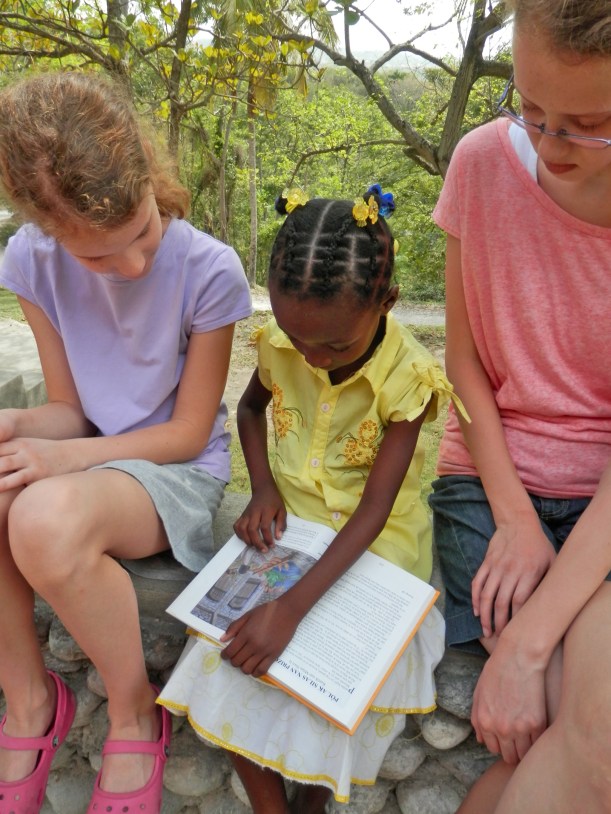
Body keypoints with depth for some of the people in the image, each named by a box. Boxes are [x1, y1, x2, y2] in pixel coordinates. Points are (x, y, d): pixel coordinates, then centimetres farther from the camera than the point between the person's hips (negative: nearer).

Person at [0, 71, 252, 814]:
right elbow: (69, 409, 0)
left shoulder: (207, 271, -18)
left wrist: (67, 456, -23)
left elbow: (189, 431, -11)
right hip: (90, 459, 5)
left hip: (177, 470, -4)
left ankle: (135, 712, -6)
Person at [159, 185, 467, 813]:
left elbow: (373, 508, -23)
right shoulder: (281, 344, -8)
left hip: (369, 538, -3)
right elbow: (249, 409, 14)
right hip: (289, 523, 4)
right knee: (231, 651, -14)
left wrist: (292, 606, -32)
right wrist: (263, 487, -6)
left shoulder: (405, 377, -20)